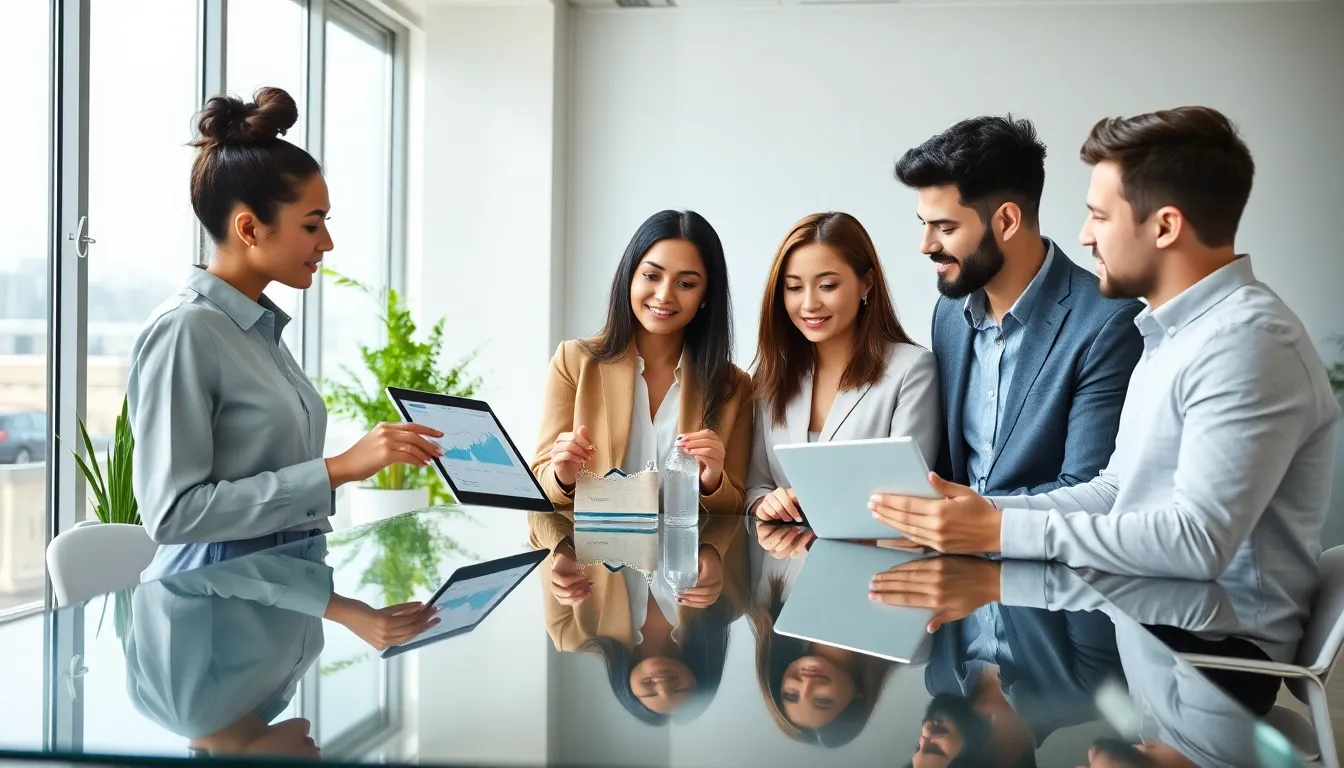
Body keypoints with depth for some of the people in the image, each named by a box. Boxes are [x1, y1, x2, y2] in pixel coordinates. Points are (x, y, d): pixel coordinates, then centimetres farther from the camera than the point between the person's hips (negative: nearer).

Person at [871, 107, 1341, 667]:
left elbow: (1200, 540, -26)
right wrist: (989, 511, -1)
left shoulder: (1246, 341, -18)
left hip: (1217, 643, -8)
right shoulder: (1176, 331, 14)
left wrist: (1001, 533, -24)